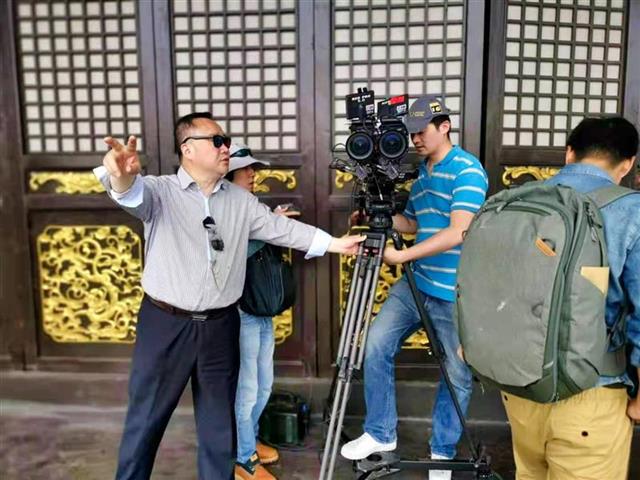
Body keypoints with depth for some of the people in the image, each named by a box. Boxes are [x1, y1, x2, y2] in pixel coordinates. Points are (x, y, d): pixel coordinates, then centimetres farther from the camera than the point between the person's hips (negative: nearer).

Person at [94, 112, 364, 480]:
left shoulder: (241, 200, 7)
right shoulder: (160, 191, -6)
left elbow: (282, 228, 6)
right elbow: (134, 194, -27)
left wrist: (336, 243, 1)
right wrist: (123, 176, -51)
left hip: (220, 327, 3)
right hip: (166, 325, -3)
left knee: (219, 421, 15)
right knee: (146, 419, 11)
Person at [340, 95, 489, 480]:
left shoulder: (468, 170, -12)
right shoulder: (421, 174, 13)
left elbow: (457, 233, -22)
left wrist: (401, 256, -21)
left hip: (456, 292, -7)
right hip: (416, 284, 7)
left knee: (458, 374, 7)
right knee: (377, 345, -1)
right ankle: (380, 433, 16)